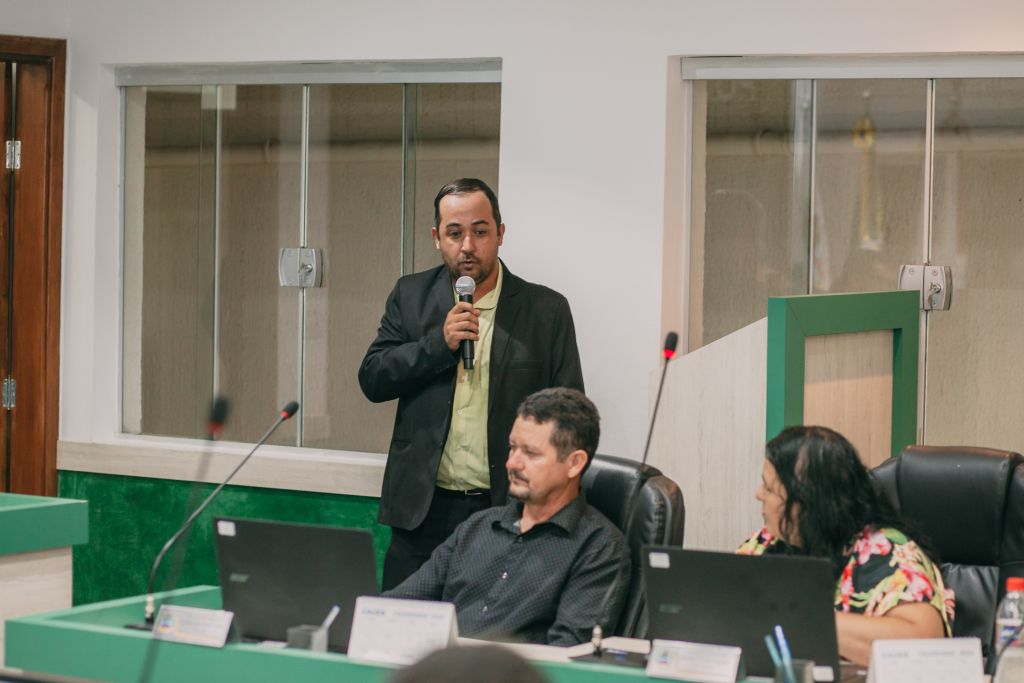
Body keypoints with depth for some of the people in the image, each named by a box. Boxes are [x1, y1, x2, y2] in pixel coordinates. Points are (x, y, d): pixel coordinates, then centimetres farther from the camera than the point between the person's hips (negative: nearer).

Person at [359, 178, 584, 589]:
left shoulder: (546, 309, 3)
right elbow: (372, 380, 4)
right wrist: (440, 343, -10)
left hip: (507, 509, -2)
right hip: (423, 509, 2)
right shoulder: (410, 296, 10)